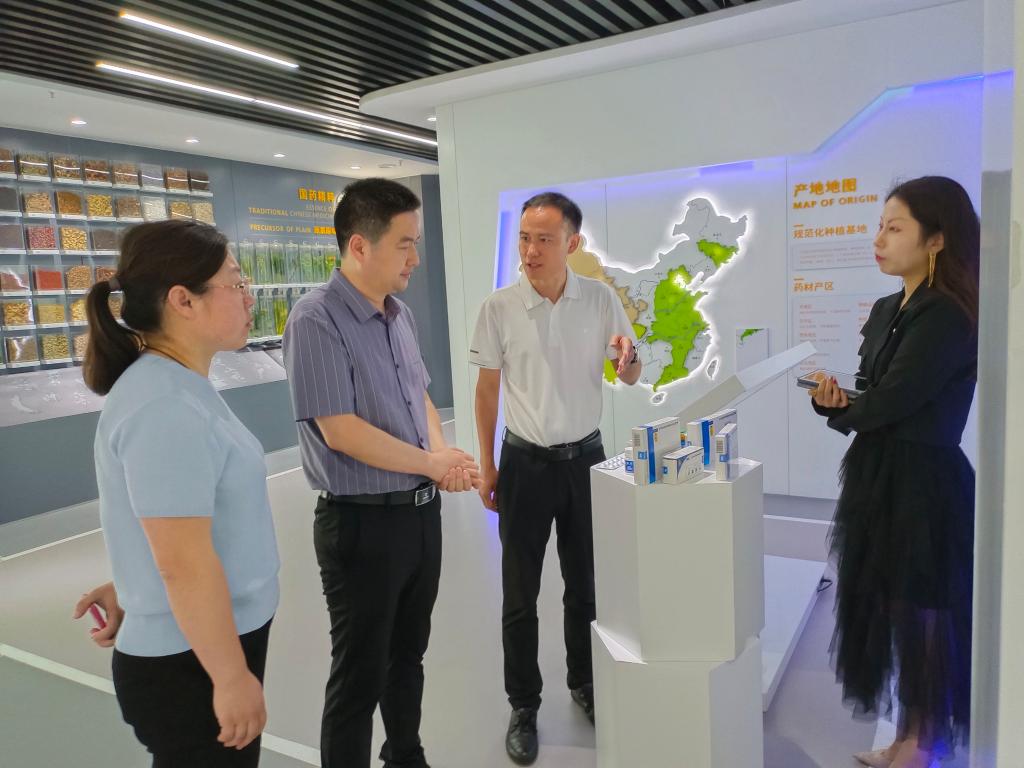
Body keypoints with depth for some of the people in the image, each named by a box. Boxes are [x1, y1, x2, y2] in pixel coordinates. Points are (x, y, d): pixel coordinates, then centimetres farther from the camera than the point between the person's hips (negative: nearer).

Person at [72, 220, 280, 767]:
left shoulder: (181, 388, 5)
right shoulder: (166, 407, -26)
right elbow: (184, 563, -26)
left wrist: (130, 589, 18)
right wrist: (233, 677, -19)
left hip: (207, 644, 9)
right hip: (190, 666, -9)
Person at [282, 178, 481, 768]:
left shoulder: (401, 315, 6)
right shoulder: (317, 320, -18)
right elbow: (341, 432, -23)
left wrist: (442, 453, -4)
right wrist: (432, 464, -13)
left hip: (422, 511, 8)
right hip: (363, 522, -7)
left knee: (408, 654, 23)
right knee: (360, 674, 9)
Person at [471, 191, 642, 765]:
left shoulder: (601, 298, -4)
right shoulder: (499, 307, -8)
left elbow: (631, 379, 4)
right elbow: (487, 389, 1)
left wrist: (629, 356, -21)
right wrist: (487, 466, 1)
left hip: (585, 458, 2)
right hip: (525, 463, -1)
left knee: (586, 584, 15)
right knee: (520, 595, 7)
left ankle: (585, 684, 39)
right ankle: (524, 706, 26)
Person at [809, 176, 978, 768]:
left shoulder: (949, 318, -17)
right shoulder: (887, 311, 10)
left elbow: (889, 402, -22)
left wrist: (836, 411, -2)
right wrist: (835, 400, -14)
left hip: (924, 482, -8)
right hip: (880, 477, 8)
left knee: (922, 616, 8)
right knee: (887, 606, 16)